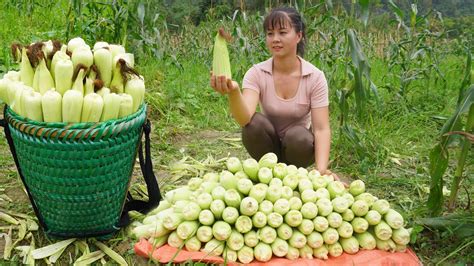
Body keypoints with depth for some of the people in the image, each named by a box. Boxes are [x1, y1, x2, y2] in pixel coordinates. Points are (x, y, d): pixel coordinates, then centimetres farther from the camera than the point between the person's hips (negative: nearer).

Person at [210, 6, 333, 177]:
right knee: (254, 123, -30)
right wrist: (233, 92, -54)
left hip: (298, 145, 0)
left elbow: (321, 129, -20)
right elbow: (245, 118, -32)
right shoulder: (256, 73, -15)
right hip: (268, 144, 1)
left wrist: (321, 170, -37)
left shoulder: (315, 76, -15)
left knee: (298, 136, -33)